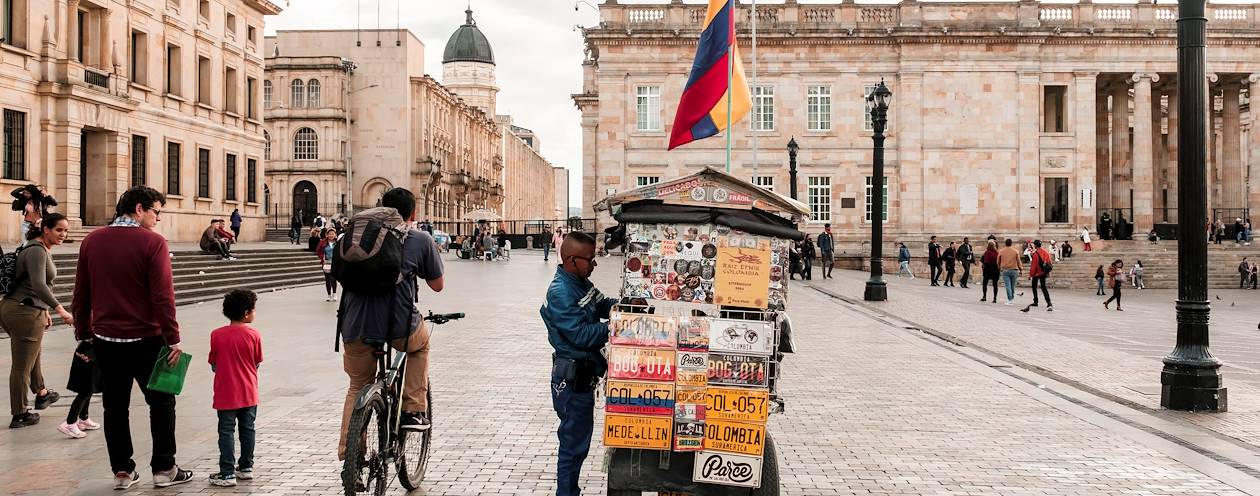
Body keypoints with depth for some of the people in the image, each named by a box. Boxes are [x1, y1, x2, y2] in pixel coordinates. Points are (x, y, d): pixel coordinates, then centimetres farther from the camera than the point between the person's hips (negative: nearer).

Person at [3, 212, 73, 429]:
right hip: (25, 313, -11)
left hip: (12, 307, 11)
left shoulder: (42, 250, 13)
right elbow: (39, 285, -30)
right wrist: (60, 310, -37)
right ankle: (20, 415, 12)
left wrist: (44, 310, 27)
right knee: (22, 365, 1)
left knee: (34, 352, 29)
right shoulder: (37, 251, -18)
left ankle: (41, 394, 49)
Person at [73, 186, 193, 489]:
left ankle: (122, 471, 17)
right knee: (161, 402, 10)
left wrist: (83, 335, 17)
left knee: (115, 407, 12)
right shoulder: (153, 242, -13)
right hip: (145, 339, -5)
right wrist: (173, 339, -12)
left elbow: (81, 296, 9)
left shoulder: (91, 242, 5)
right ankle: (164, 469, 14)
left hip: (105, 339, 5)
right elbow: (163, 296, -17)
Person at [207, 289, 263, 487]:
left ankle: (227, 474, 2)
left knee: (226, 432, 3)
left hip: (225, 394, -1)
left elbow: (214, 366, 0)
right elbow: (257, 364, 0)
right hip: (248, 393, 1)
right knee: (247, 429, 15)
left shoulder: (216, 335, -7)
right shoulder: (254, 335, -8)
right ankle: (246, 467, 24)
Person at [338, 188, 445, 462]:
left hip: (356, 326, 3)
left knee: (358, 387, 26)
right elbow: (437, 285, 16)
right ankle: (414, 410, 26)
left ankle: (348, 455, 19)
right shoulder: (421, 239, 7)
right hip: (399, 328, -2)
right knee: (422, 340, 33)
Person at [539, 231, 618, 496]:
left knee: (577, 439, 20)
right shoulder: (560, 293, -21)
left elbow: (604, 304, 16)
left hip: (584, 373, 10)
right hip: (572, 378, -10)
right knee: (574, 442, 1)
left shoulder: (582, 283, 7)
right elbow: (582, 335, -24)